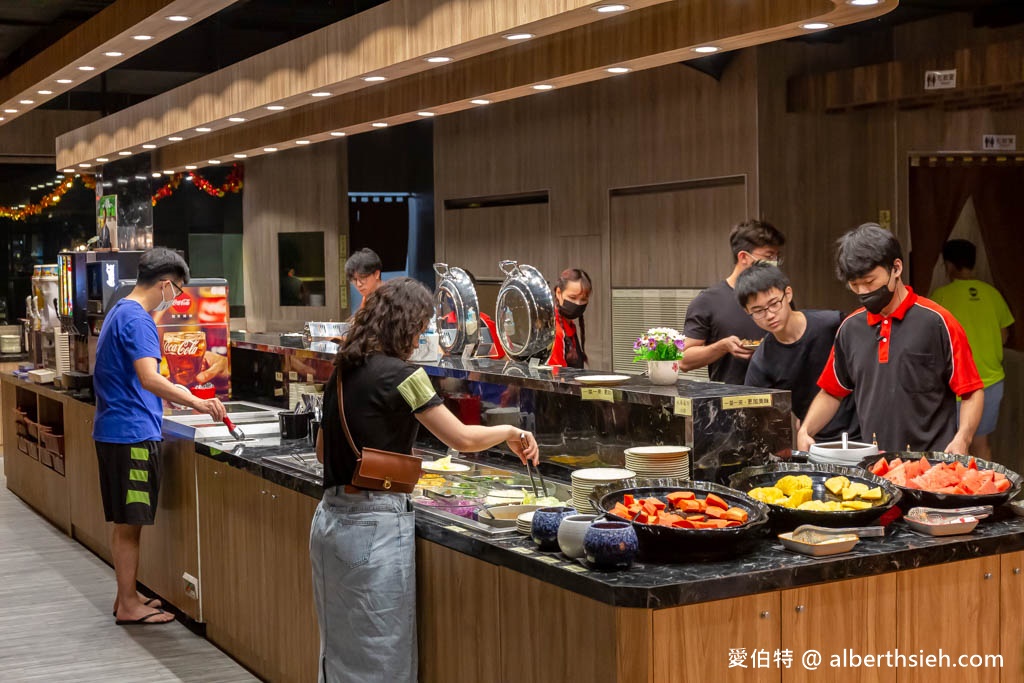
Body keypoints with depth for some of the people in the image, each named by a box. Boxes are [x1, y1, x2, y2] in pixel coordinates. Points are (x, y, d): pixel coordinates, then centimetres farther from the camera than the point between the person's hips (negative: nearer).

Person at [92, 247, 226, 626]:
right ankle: (128, 605, 5)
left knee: (125, 523, 16)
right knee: (130, 524, -2)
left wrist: (173, 397, 31)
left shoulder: (120, 312, 17)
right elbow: (149, 378, -28)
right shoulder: (138, 320, -16)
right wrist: (197, 402, -30)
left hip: (113, 432, 10)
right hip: (133, 433, -10)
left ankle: (126, 596, 25)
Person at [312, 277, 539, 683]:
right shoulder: (399, 374, -14)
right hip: (374, 525, -8)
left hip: (331, 518, 8)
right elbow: (462, 438, -12)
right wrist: (509, 431, 5)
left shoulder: (343, 373, 10)